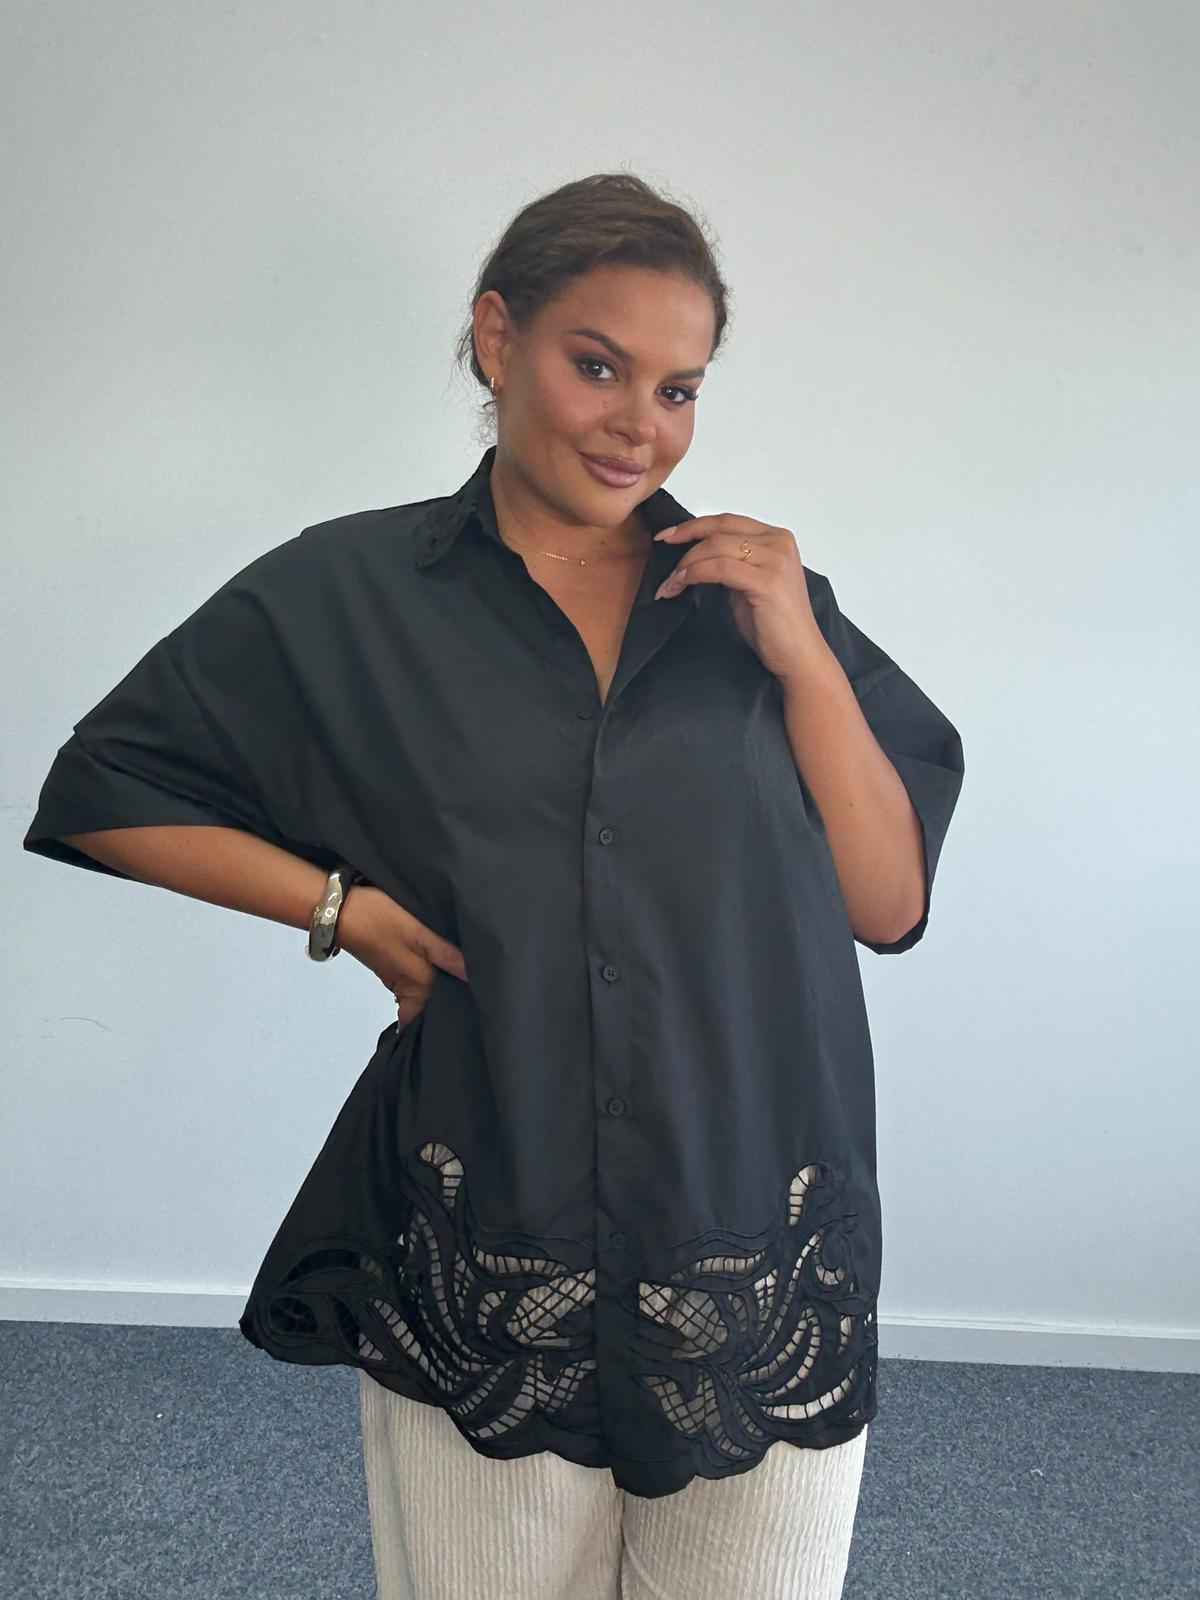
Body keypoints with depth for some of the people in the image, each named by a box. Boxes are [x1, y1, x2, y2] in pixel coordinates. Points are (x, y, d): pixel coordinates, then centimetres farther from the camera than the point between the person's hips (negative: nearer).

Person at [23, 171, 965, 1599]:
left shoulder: (757, 596, 3)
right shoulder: (342, 596, -1)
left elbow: (891, 907, 1)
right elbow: (105, 792, 6)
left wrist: (807, 660, -10)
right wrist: (342, 904, -5)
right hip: (483, 1287, -1)